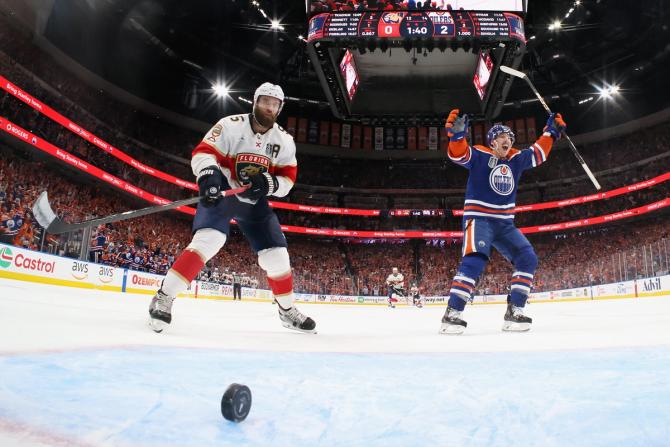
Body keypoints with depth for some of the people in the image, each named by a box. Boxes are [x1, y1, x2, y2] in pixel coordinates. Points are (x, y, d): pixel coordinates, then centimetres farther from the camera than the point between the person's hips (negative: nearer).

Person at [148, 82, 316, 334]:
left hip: (255, 201, 5)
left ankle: (287, 311, 20)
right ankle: (164, 297, -22)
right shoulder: (230, 125, -12)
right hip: (220, 193, -4)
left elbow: (288, 178, 0)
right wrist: (208, 174, -38)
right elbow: (203, 152, -17)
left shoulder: (284, 141, 0)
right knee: (209, 240, -30)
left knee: (276, 255, 1)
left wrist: (268, 183, -21)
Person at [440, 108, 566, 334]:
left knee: (528, 259, -2)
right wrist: (456, 133, -35)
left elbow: (538, 153, 28)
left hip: (504, 223, 7)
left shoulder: (516, 159, 14)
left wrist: (551, 132, 22)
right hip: (478, 219, -7)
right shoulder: (479, 154, -3)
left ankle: (513, 312, 1)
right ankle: (452, 313, -25)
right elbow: (458, 154, -19)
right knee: (474, 261, -26)